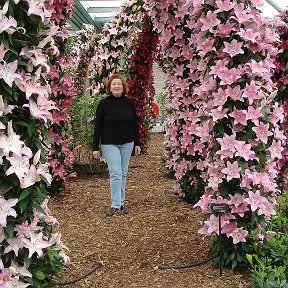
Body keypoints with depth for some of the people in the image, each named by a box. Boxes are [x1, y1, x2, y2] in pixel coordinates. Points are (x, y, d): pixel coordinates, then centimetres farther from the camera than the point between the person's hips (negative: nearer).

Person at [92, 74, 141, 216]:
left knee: (123, 174, 10)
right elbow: (97, 127, -6)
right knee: (115, 173, -10)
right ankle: (115, 204, -4)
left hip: (127, 143, 3)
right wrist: (95, 148, -8)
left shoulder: (129, 103, 1)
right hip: (109, 144, -3)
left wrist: (137, 143, 8)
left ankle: (121, 201, 21)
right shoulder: (104, 104, -7)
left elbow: (135, 124, 9)